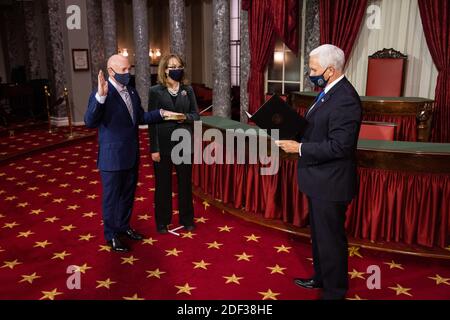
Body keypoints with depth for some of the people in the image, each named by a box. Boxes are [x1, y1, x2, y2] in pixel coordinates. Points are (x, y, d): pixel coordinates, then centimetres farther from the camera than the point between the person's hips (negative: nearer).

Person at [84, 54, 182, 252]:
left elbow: (141, 117, 15)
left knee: (128, 193, 21)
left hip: (131, 155, 7)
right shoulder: (101, 95, -17)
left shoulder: (132, 92, 7)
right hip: (112, 157, -7)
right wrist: (100, 96, -39)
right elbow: (90, 123, -27)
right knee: (111, 197, 8)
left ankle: (124, 226, 40)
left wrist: (161, 113, 0)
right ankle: (111, 235, 25)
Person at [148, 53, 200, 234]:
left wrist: (185, 117, -15)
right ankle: (162, 221, 24)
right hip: (164, 144, -2)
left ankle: (186, 219, 28)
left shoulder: (188, 90, 5)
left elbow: (196, 115, 8)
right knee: (163, 184, 9)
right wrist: (154, 149, -11)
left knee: (185, 183, 12)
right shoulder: (156, 91, -4)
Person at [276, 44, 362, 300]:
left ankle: (334, 291, 26)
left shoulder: (345, 99, -23)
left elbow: (339, 146, -27)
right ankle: (321, 277, 43)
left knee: (331, 238, 6)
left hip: (330, 183, -10)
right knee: (319, 233, 24)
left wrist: (299, 148, -22)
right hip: (319, 179, 10)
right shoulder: (329, 92, 8)